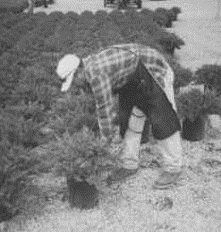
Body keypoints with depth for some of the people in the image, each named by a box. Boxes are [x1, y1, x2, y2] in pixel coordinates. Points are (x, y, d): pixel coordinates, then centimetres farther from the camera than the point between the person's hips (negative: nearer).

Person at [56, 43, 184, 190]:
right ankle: (129, 165, 17)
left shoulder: (96, 74, -27)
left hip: (154, 71, -10)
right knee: (130, 118, 9)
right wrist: (108, 129, 14)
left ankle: (174, 168, 3)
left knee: (162, 121, -7)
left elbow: (105, 106, -21)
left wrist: (106, 135, -6)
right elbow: (102, 101, 13)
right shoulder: (90, 67, 3)